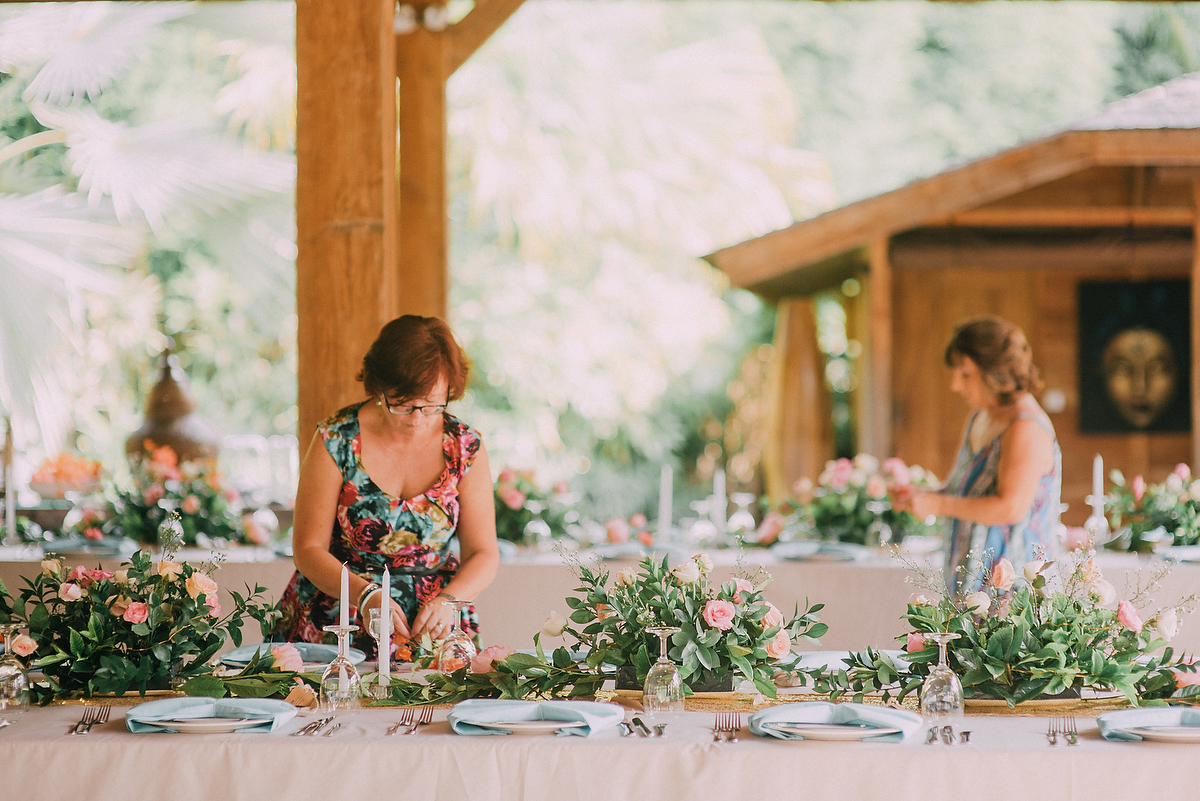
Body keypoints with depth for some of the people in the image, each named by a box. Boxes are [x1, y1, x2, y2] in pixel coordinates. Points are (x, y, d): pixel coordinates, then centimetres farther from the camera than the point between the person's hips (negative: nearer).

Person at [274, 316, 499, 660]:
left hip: (432, 628, 1)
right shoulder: (336, 440, -7)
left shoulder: (465, 447, -1)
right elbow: (308, 549, -4)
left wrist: (448, 600, -18)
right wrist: (365, 596, -21)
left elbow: (483, 555, 3)